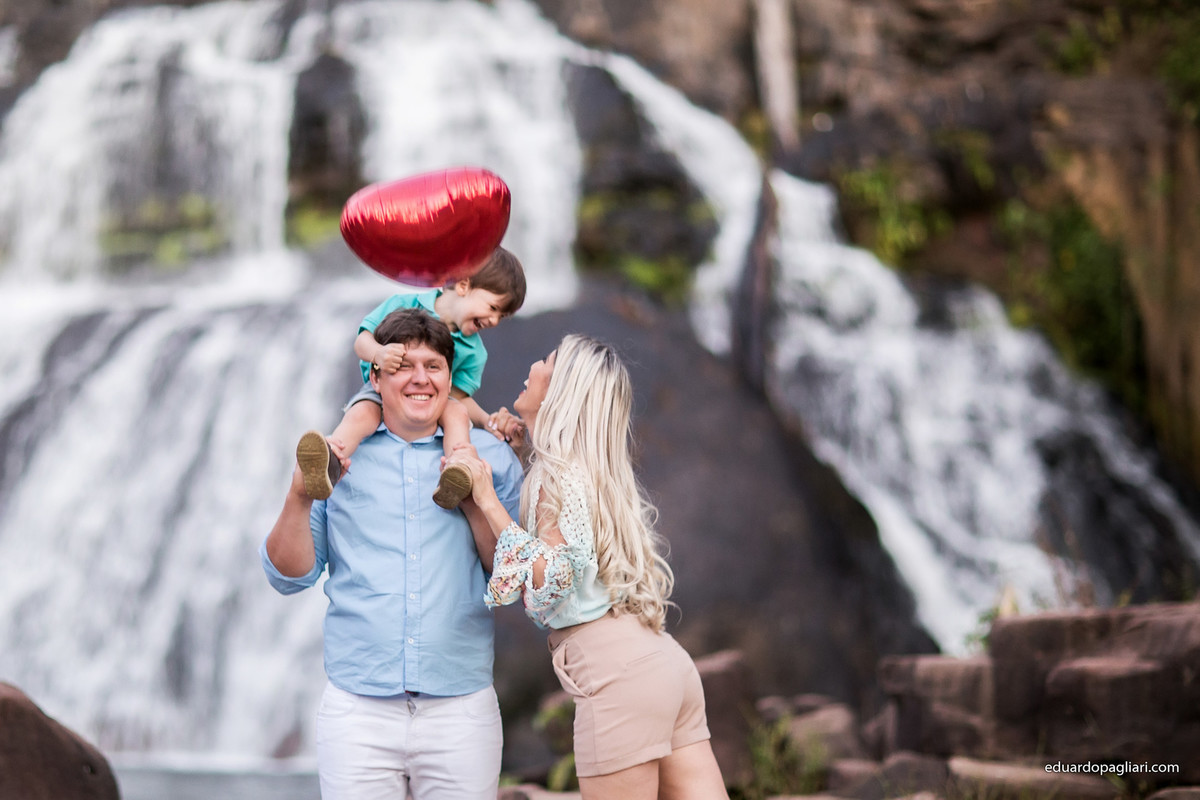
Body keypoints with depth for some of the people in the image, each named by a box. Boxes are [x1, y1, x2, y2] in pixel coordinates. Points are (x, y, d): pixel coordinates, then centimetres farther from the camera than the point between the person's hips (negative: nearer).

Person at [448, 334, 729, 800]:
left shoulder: (558, 472, -8)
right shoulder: (586, 468, 19)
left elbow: (548, 582, -18)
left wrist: (487, 500, -15)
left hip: (618, 674, -9)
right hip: (665, 662, 9)